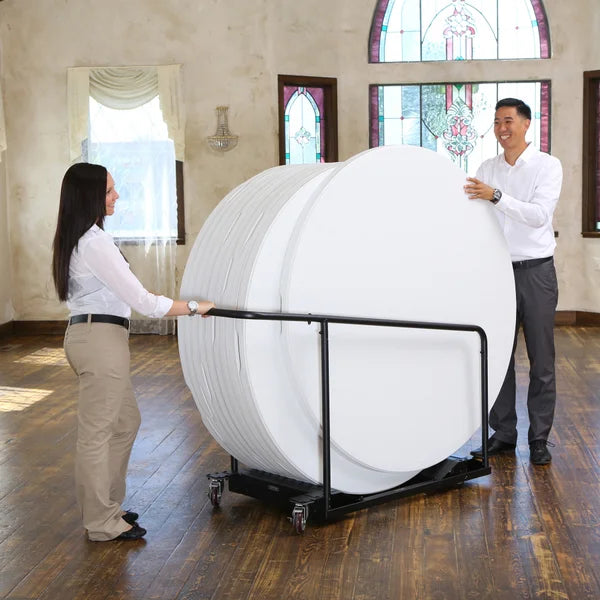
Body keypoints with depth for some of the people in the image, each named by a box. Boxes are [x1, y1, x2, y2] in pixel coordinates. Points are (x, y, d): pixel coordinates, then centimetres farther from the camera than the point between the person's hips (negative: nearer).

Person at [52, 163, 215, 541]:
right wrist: (194, 307, -10)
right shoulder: (95, 243, -19)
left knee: (126, 421, 20)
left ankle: (106, 505, 30)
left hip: (87, 335, 10)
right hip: (100, 339, -10)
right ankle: (102, 523, 11)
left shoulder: (76, 240, 12)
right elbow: (143, 301, -20)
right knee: (97, 432, 0)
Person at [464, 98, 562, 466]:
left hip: (536, 271, -4)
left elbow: (539, 214, -18)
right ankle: (503, 435, 16)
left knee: (542, 359, 2)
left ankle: (540, 439, 10)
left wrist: (496, 196, -27)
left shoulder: (548, 166, -3)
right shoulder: (487, 170, 10)